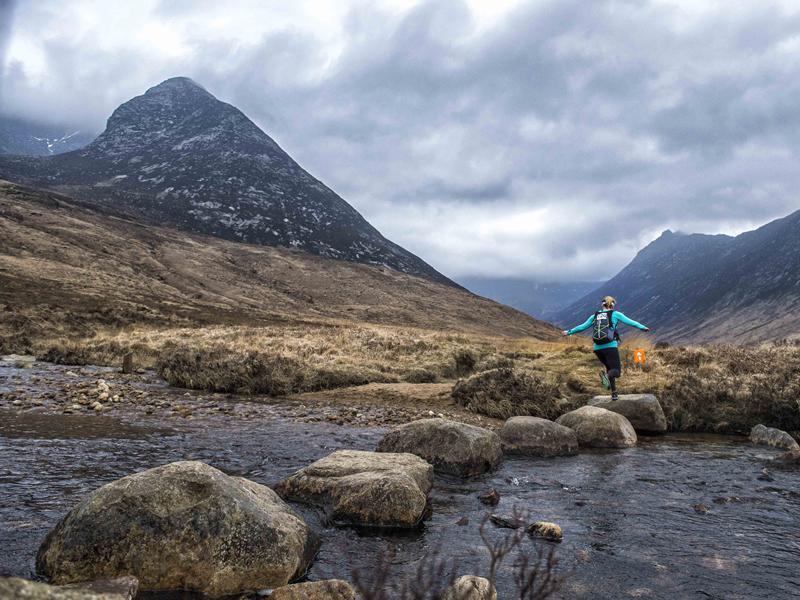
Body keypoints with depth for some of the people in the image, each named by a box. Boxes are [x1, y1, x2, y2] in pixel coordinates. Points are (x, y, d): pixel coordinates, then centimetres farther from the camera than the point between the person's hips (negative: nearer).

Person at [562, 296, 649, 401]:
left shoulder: (595, 316, 13)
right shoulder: (615, 314, 4)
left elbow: (582, 326, 17)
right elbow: (630, 322, -1)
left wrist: (569, 332, 27)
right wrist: (643, 328, 3)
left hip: (598, 348, 4)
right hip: (611, 347, -4)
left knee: (610, 368, 21)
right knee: (616, 371, -1)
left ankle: (614, 394, 14)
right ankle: (607, 375, -35)